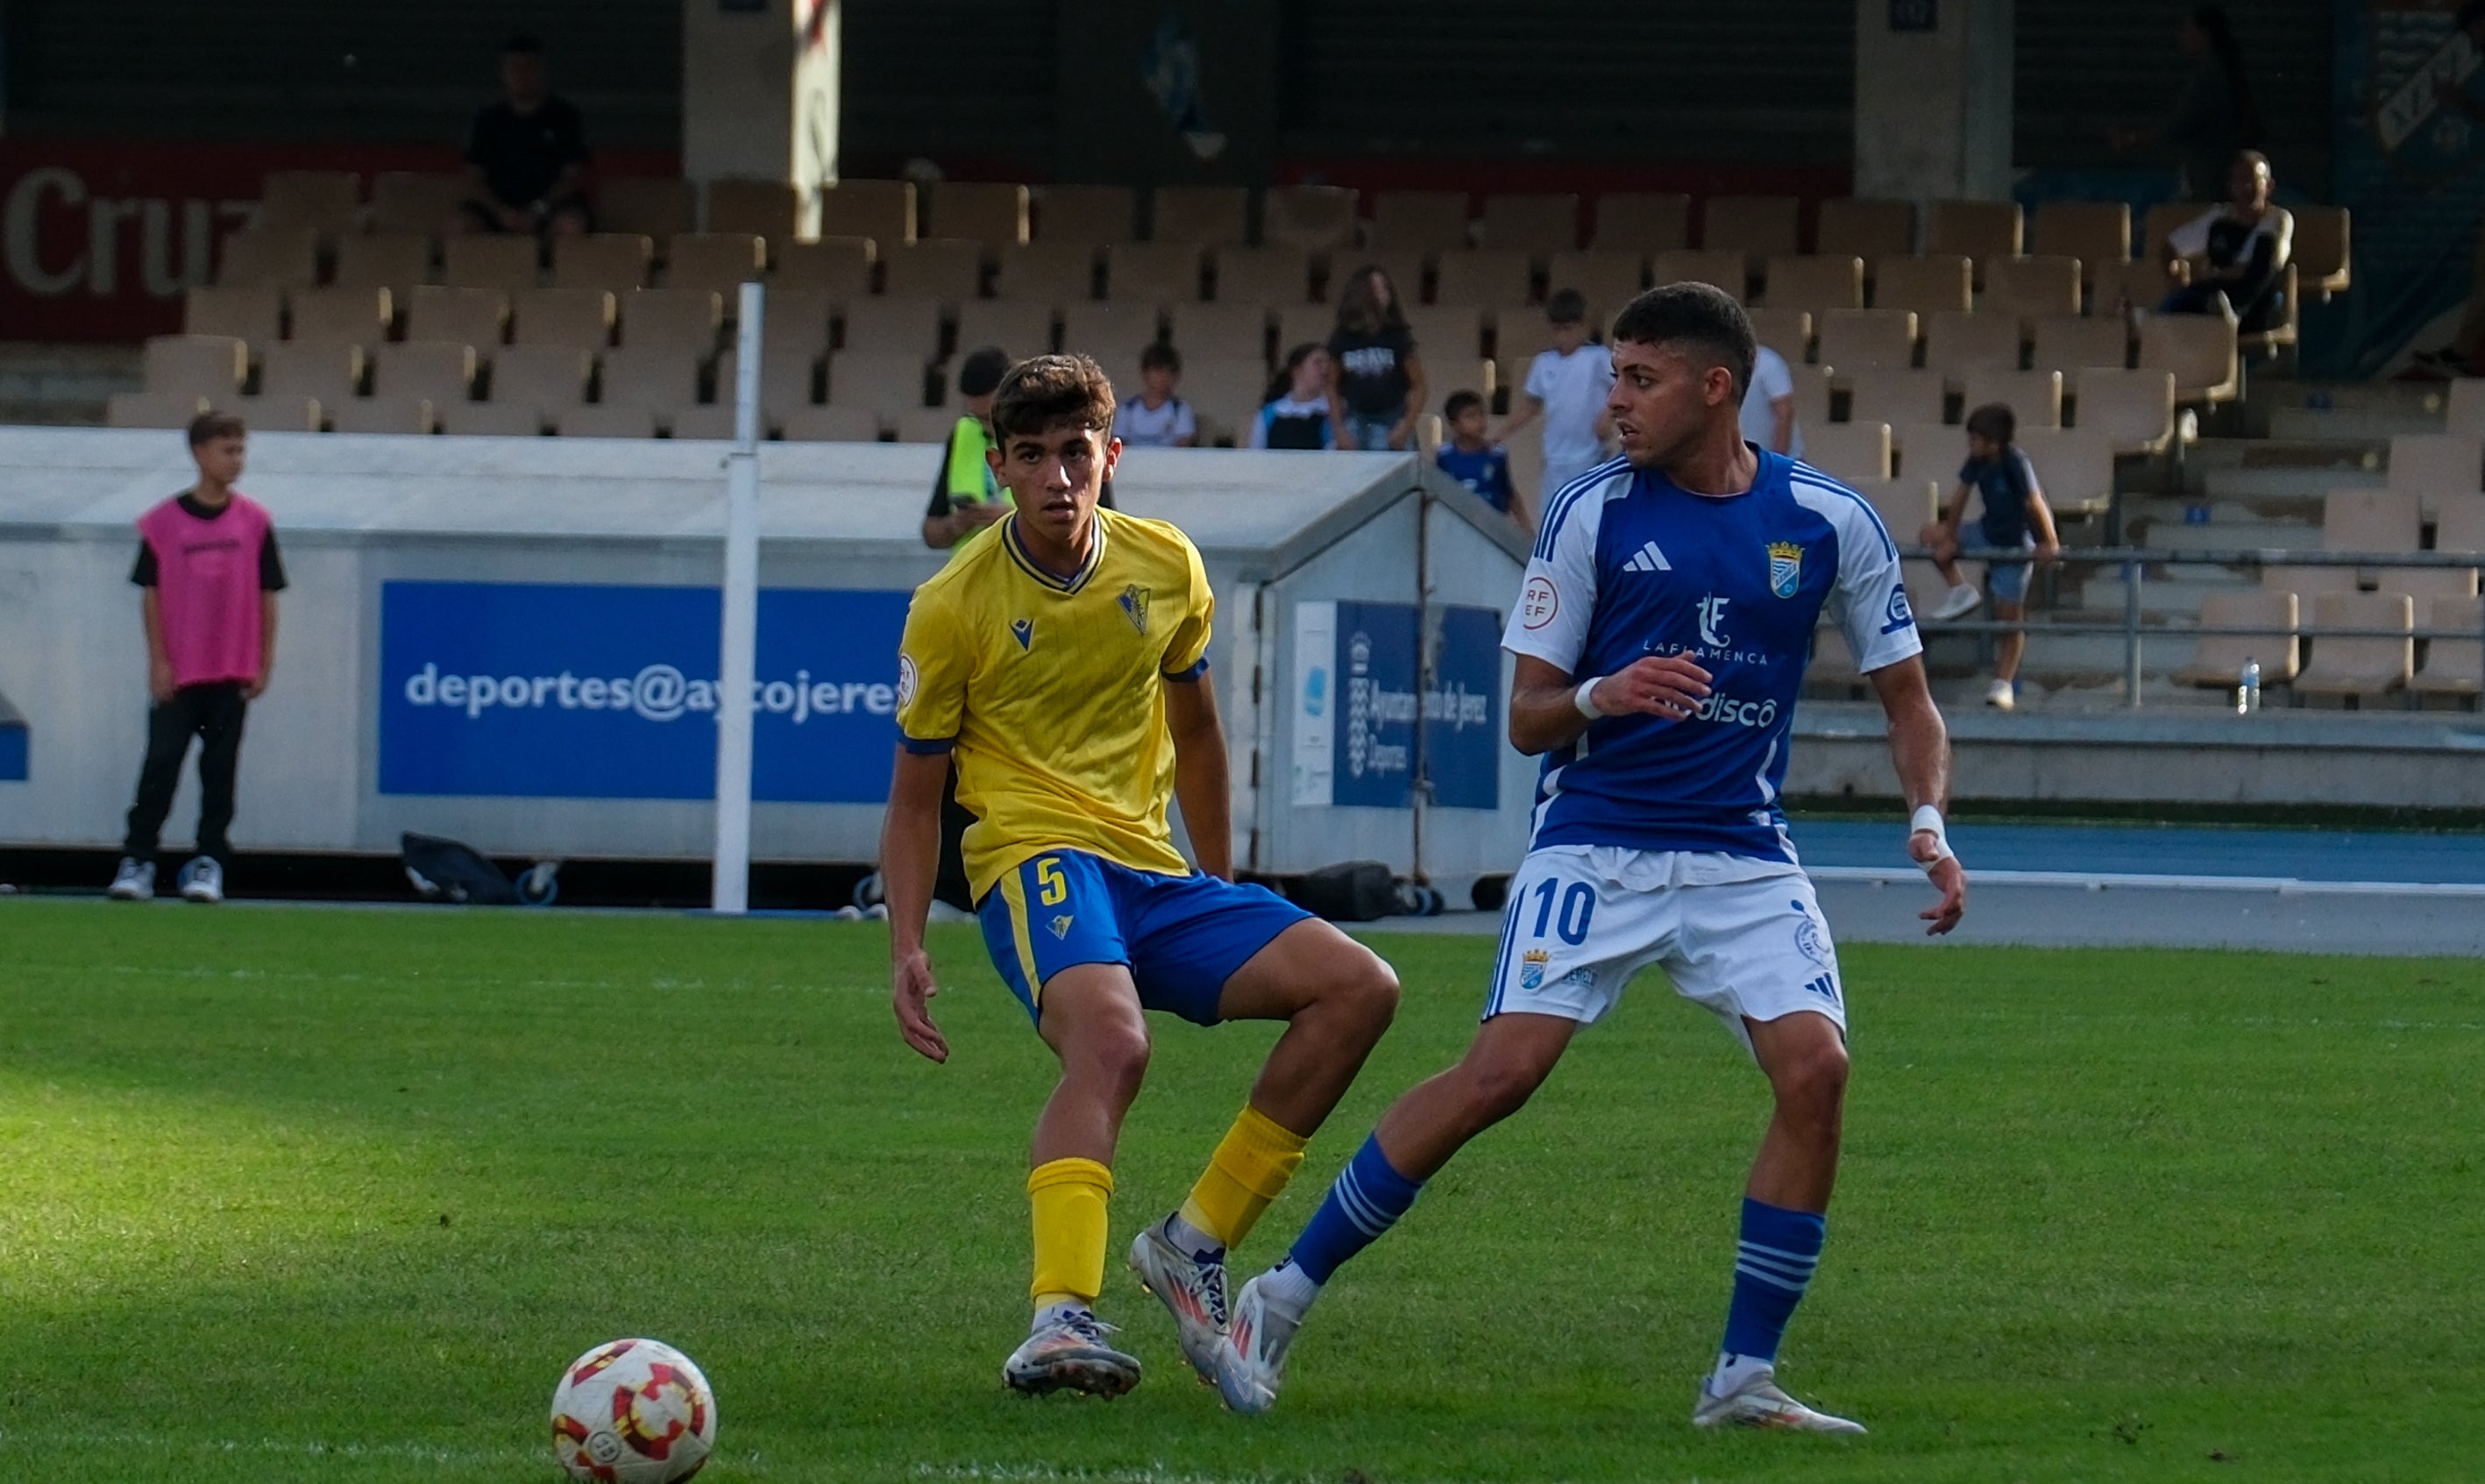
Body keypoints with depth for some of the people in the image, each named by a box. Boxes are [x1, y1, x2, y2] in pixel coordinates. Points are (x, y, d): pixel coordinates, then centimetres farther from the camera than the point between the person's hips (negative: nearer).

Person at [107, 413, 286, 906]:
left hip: (233, 672, 1)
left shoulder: (254, 521, 3)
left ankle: (209, 861, 10)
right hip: (177, 672, -1)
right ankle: (136, 861, 0)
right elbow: (152, 593, 1)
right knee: (161, 762, -4)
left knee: (220, 767, 4)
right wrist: (158, 660, -5)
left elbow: (267, 595, 6)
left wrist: (265, 662, 2)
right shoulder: (163, 522, -1)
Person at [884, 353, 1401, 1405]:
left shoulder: (1167, 570, 8)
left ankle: (1196, 1242, -5)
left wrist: (1222, 896, 28)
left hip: (1155, 874, 6)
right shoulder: (952, 609, -3)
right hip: (1036, 860, -6)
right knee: (1110, 1043, -36)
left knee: (1360, 988, -9)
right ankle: (1060, 1317, -50)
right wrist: (906, 949, -7)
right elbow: (915, 795, 4)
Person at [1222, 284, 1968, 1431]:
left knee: (1815, 1068, -17)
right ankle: (1284, 1295, -5)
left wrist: (1928, 823, -8)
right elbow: (1528, 716, 0)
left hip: (1744, 855, 2)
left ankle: (1744, 1378, -5)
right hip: (1593, 847, -2)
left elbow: (1906, 698, 9)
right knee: (1503, 1070, -17)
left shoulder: (1829, 522, 1)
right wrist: (1600, 698, -22)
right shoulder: (1592, 512, -3)